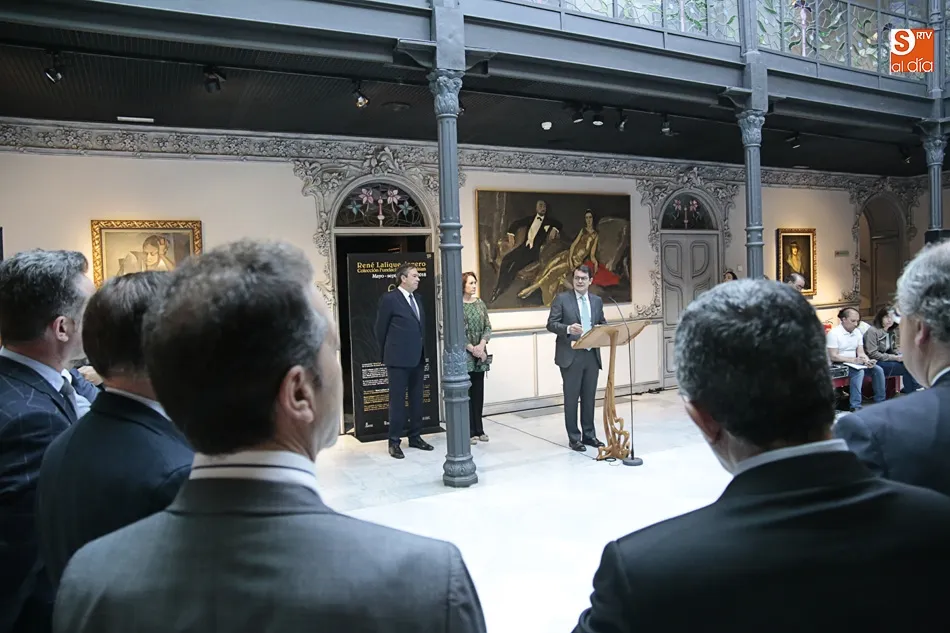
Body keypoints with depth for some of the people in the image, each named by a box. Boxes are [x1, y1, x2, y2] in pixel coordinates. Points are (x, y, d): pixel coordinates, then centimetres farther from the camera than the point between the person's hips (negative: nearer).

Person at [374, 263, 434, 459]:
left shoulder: (417, 298, 12)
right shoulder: (389, 299, -9)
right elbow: (381, 329, -3)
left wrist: (422, 352, 12)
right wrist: (387, 354, 4)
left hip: (417, 358, 7)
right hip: (399, 359, -7)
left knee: (416, 399, 12)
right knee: (397, 400, 0)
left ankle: (415, 437, 22)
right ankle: (394, 441, 8)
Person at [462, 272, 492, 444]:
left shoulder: (480, 303, 9)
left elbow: (488, 327, 6)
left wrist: (481, 345, -10)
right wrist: (472, 349, -14)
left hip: (480, 354, 5)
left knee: (478, 392, 10)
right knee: (466, 393, 0)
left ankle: (478, 429, 20)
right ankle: (469, 431, 8)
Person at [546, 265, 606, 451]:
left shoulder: (597, 301, 12)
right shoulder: (562, 299, -3)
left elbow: (603, 324, 16)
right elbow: (551, 324, -7)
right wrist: (568, 329, -25)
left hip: (592, 355, 5)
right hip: (571, 356, -4)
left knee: (589, 397, 12)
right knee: (571, 398, 3)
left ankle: (589, 435, 23)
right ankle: (574, 438, 12)